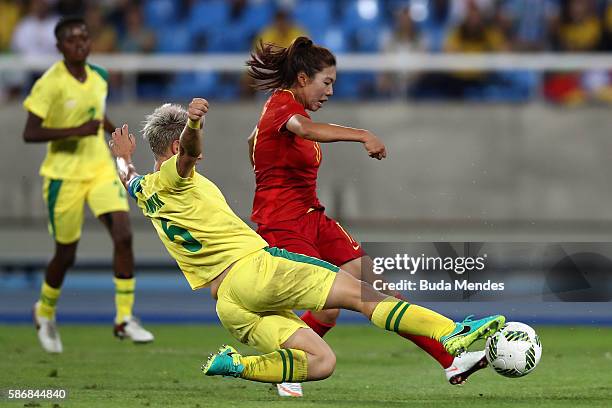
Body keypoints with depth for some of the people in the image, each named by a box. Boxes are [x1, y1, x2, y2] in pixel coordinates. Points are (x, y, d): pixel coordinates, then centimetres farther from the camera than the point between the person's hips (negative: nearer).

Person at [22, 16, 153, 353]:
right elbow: (29, 133, -21)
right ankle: (45, 313, 33)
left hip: (100, 169, 5)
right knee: (66, 254, 5)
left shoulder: (99, 77, 4)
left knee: (123, 236, -14)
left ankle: (124, 319, -7)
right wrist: (76, 131, -28)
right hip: (64, 174, -5)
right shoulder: (50, 84, -16)